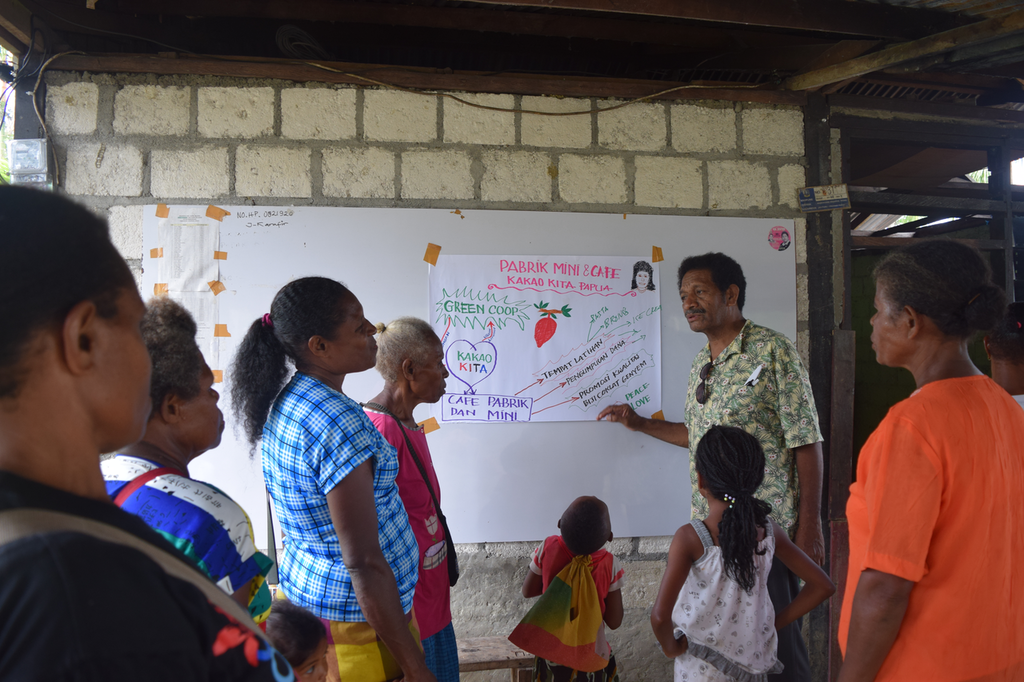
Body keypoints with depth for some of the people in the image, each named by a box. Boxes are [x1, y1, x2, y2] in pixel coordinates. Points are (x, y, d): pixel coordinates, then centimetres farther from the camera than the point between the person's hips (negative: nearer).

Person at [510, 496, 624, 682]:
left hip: (550, 651, 2)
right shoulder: (609, 564, -23)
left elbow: (528, 591, -4)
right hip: (591, 658, -1)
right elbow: (614, 621, -13)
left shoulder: (548, 548, -20)